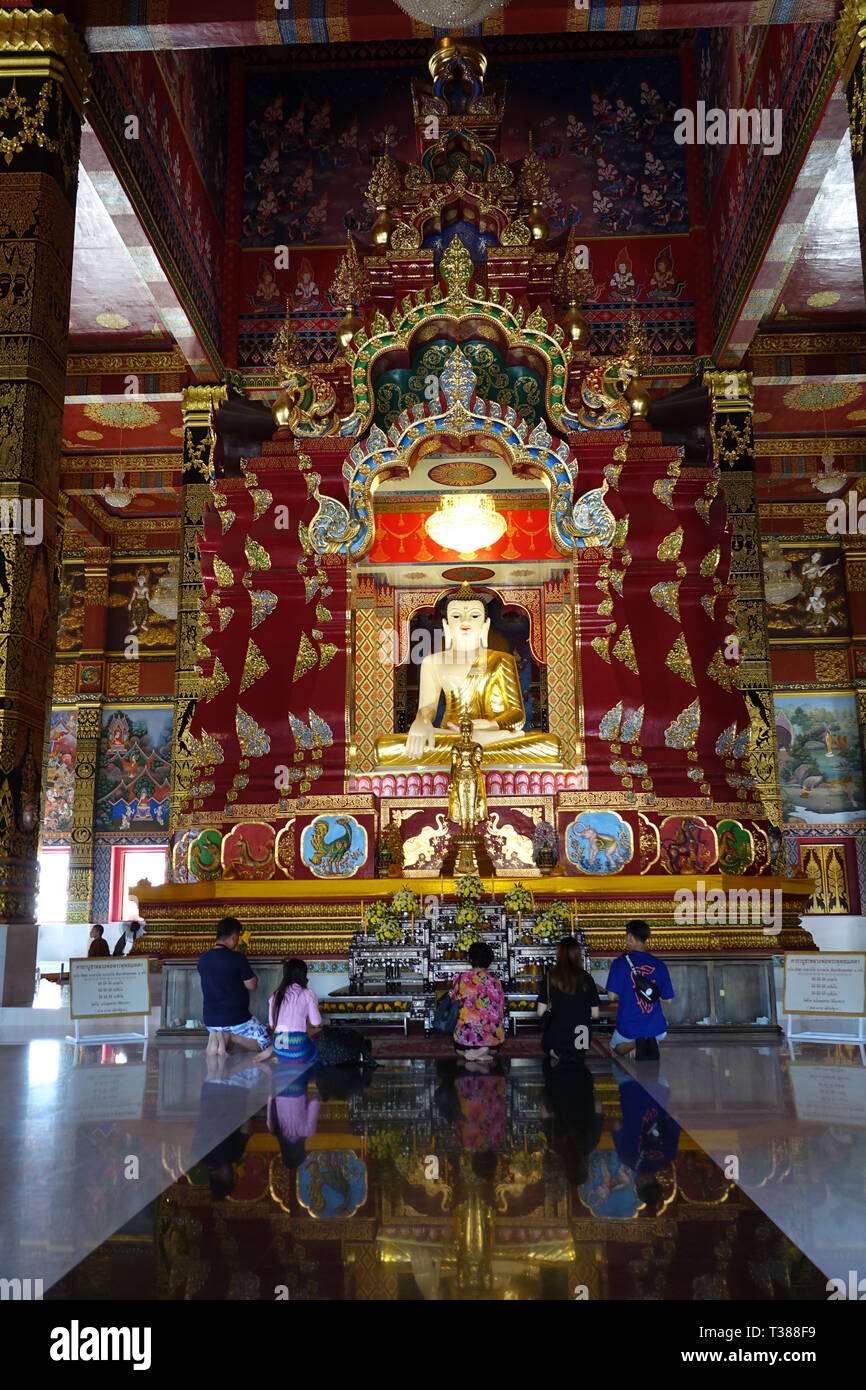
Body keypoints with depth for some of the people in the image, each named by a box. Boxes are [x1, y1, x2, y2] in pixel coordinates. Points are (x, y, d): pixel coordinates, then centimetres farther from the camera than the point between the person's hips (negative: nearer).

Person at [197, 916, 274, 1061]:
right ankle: (232, 1036, -7)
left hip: (210, 1020, 6)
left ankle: (215, 1036, 10)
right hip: (236, 1019, -6)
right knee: (266, 1045, 12)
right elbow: (251, 985, -10)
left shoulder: (203, 959, 1)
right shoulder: (237, 958, -17)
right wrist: (252, 974, 11)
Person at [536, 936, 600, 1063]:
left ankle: (559, 1057, 4)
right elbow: (595, 1014, 2)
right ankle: (577, 1057, -1)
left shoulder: (551, 977, -8)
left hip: (557, 1040, -2)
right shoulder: (586, 978, -4)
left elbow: (540, 1012, -6)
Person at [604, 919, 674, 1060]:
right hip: (656, 1030, 5)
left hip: (628, 1029, -4)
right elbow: (667, 1000, 3)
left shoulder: (620, 962, -11)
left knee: (616, 1048, 27)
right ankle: (651, 1042, 7)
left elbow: (612, 996, -9)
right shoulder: (659, 965, -2)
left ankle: (635, 1044, -5)